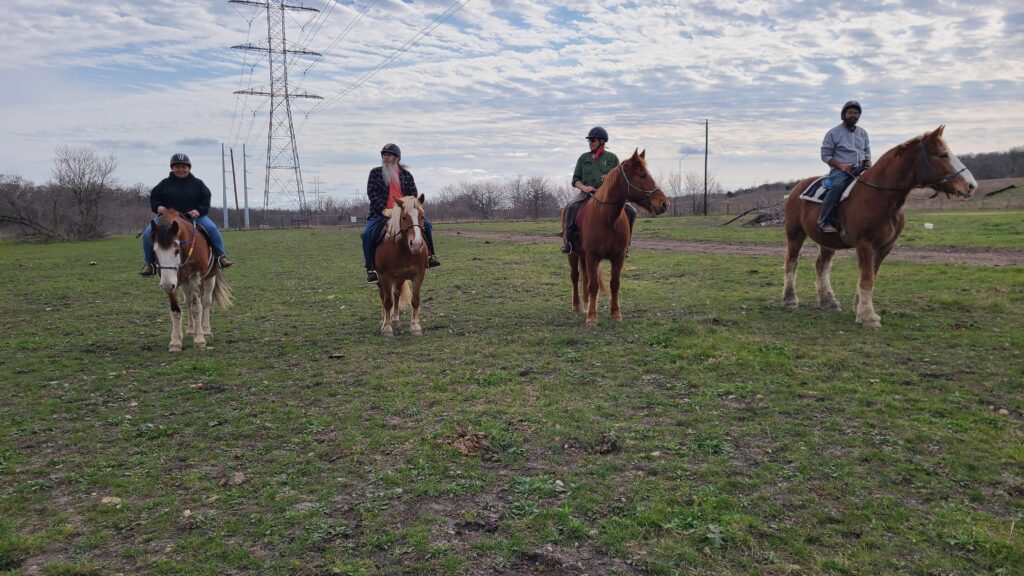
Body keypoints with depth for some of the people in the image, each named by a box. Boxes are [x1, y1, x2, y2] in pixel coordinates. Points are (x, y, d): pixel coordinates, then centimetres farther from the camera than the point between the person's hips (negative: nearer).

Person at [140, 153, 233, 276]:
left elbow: (205, 201, 4)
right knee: (148, 234, -17)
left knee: (212, 229, -26)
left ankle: (221, 256, -11)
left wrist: (199, 210, -16)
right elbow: (154, 198, 12)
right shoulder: (165, 183, 9)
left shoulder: (197, 183, 7)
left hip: (194, 216, -1)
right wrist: (158, 207, -11)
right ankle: (150, 263, 1)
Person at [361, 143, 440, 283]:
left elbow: (413, 195, 5)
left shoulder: (406, 174, 8)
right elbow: (372, 195, -6)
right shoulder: (375, 173, 2)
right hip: (381, 214, -2)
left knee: (426, 224, -11)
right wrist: (385, 212, -18)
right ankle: (370, 268, -14)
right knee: (367, 234, -26)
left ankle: (429, 256, 4)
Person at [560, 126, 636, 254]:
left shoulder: (612, 157, 10)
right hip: (587, 193, 0)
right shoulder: (584, 157, 14)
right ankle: (567, 240, -21)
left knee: (630, 211, -20)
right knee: (571, 207, -31)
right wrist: (583, 187, -11)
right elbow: (575, 179, 12)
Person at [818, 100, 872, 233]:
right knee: (837, 186, -35)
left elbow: (867, 152, 26)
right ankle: (825, 221, -34)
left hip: (860, 169, 6)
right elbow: (825, 155, -1)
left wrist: (868, 164, 3)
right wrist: (841, 165, -16)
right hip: (840, 169, -6)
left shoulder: (863, 133, 18)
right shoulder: (833, 133, 2)